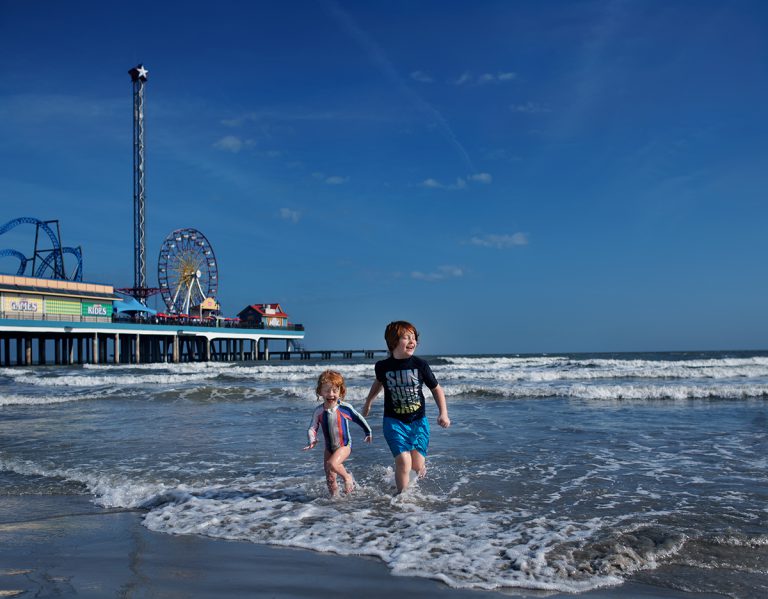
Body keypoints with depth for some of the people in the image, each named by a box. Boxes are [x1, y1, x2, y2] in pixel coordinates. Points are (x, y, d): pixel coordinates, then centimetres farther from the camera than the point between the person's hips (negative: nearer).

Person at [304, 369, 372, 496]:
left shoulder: (345, 408, -15)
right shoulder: (318, 411, -10)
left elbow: (359, 419, 1)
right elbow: (312, 428, -9)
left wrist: (368, 432, 13)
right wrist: (312, 440, -30)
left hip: (345, 445, -4)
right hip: (329, 448, 4)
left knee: (332, 464, -29)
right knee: (330, 479, 7)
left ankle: (347, 477, -3)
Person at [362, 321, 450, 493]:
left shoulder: (420, 365, -7)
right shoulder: (382, 366, -5)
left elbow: (436, 389, 3)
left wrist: (443, 413, -10)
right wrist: (368, 403, 33)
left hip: (418, 421, 1)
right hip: (394, 422, -1)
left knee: (417, 465, -1)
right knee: (403, 462, -16)